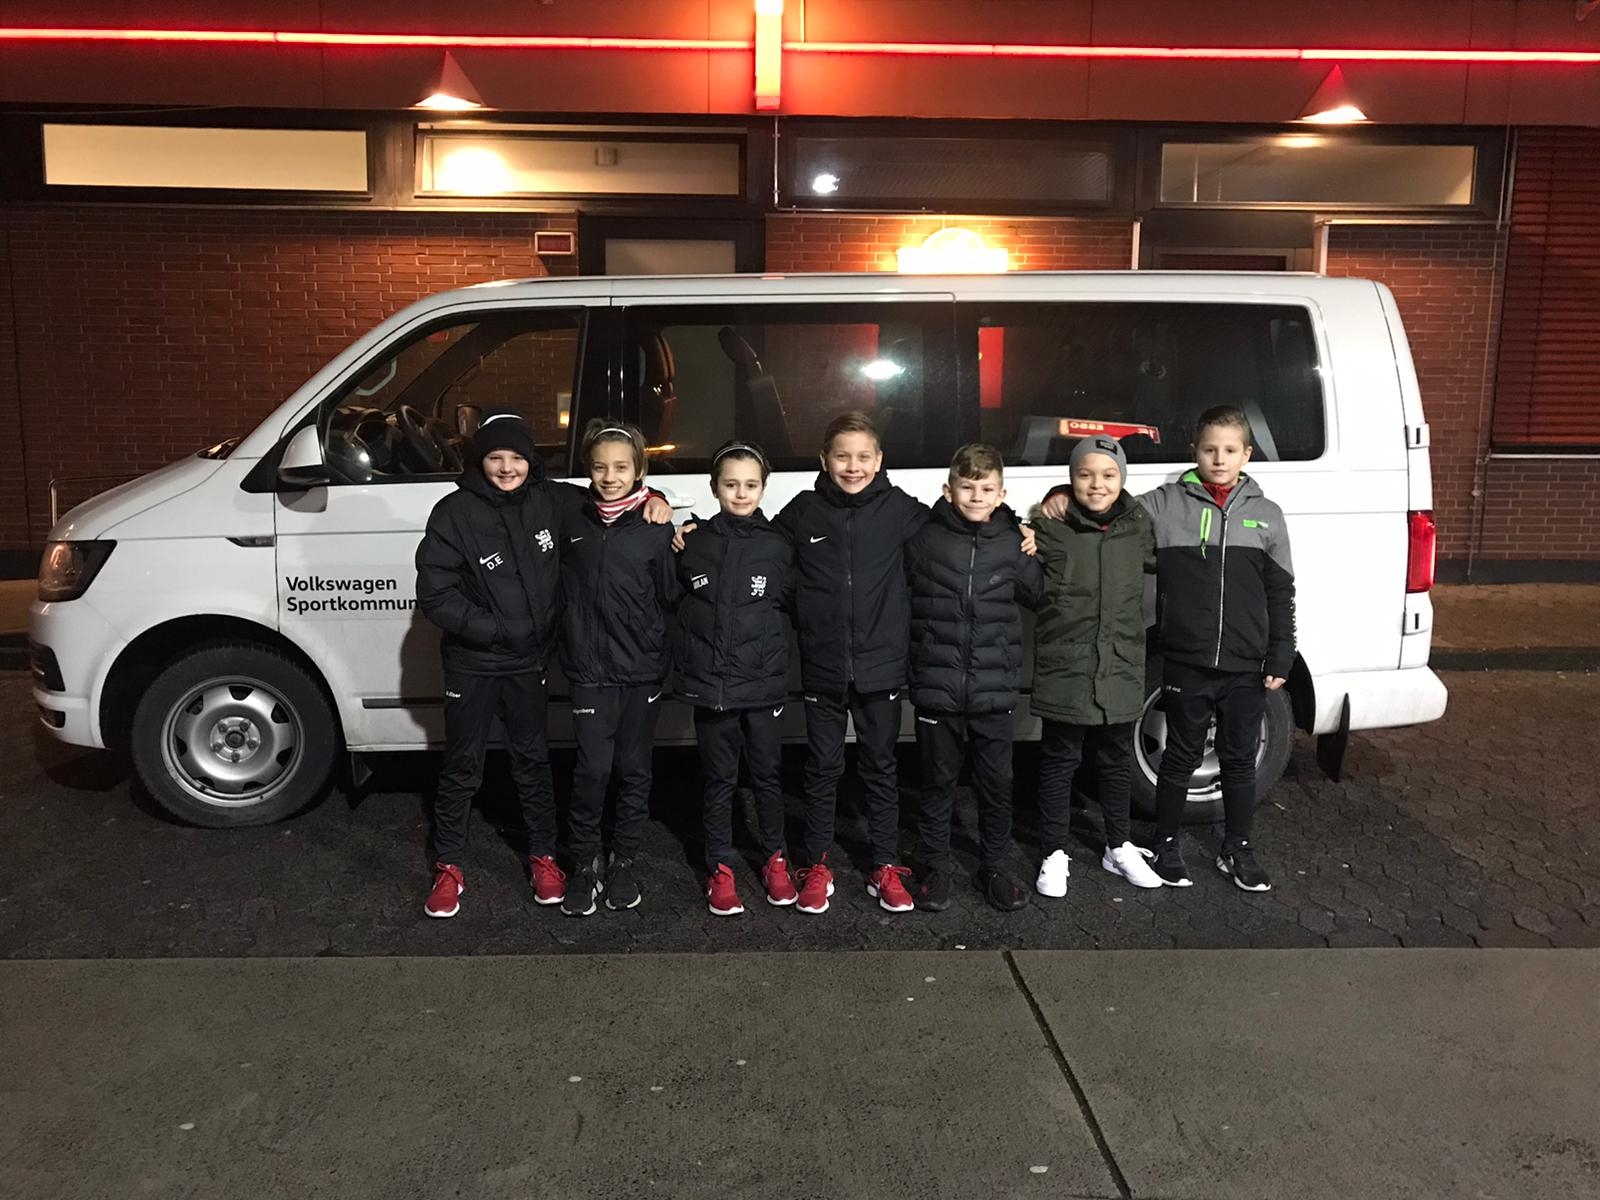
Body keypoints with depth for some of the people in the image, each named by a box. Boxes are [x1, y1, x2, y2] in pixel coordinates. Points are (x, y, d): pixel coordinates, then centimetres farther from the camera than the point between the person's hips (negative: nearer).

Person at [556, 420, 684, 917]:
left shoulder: (655, 529, -3)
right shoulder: (574, 522, 4)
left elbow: (671, 597, 0)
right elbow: (566, 593, 13)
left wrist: (663, 655, -3)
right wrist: (572, 652, 7)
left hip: (643, 670, 0)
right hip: (591, 670, 1)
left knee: (635, 770, 9)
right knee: (593, 769, -5)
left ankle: (624, 862, 24)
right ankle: (585, 863, 12)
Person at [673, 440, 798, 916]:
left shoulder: (777, 546, -1)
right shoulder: (694, 543, 0)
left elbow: (792, 603, 7)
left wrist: (775, 652, 3)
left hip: (763, 684, 0)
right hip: (709, 684, 0)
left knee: (767, 776, 11)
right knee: (719, 781, 9)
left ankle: (774, 859, 28)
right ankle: (720, 869, 21)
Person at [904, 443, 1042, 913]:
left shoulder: (1014, 544, 1)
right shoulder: (924, 540, -3)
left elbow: (1039, 594, 17)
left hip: (995, 691, 1)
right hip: (937, 688, -1)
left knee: (998, 785, 10)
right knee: (938, 783, 10)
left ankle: (993, 868, 27)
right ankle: (937, 867, 26)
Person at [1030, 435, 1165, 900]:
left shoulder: (1138, 526, 2)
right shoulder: (1052, 531, -8)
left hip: (1121, 669, 3)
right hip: (1064, 671, -3)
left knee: (1116, 759, 17)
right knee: (1059, 761, 8)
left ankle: (1119, 847, 34)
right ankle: (1054, 854, 21)